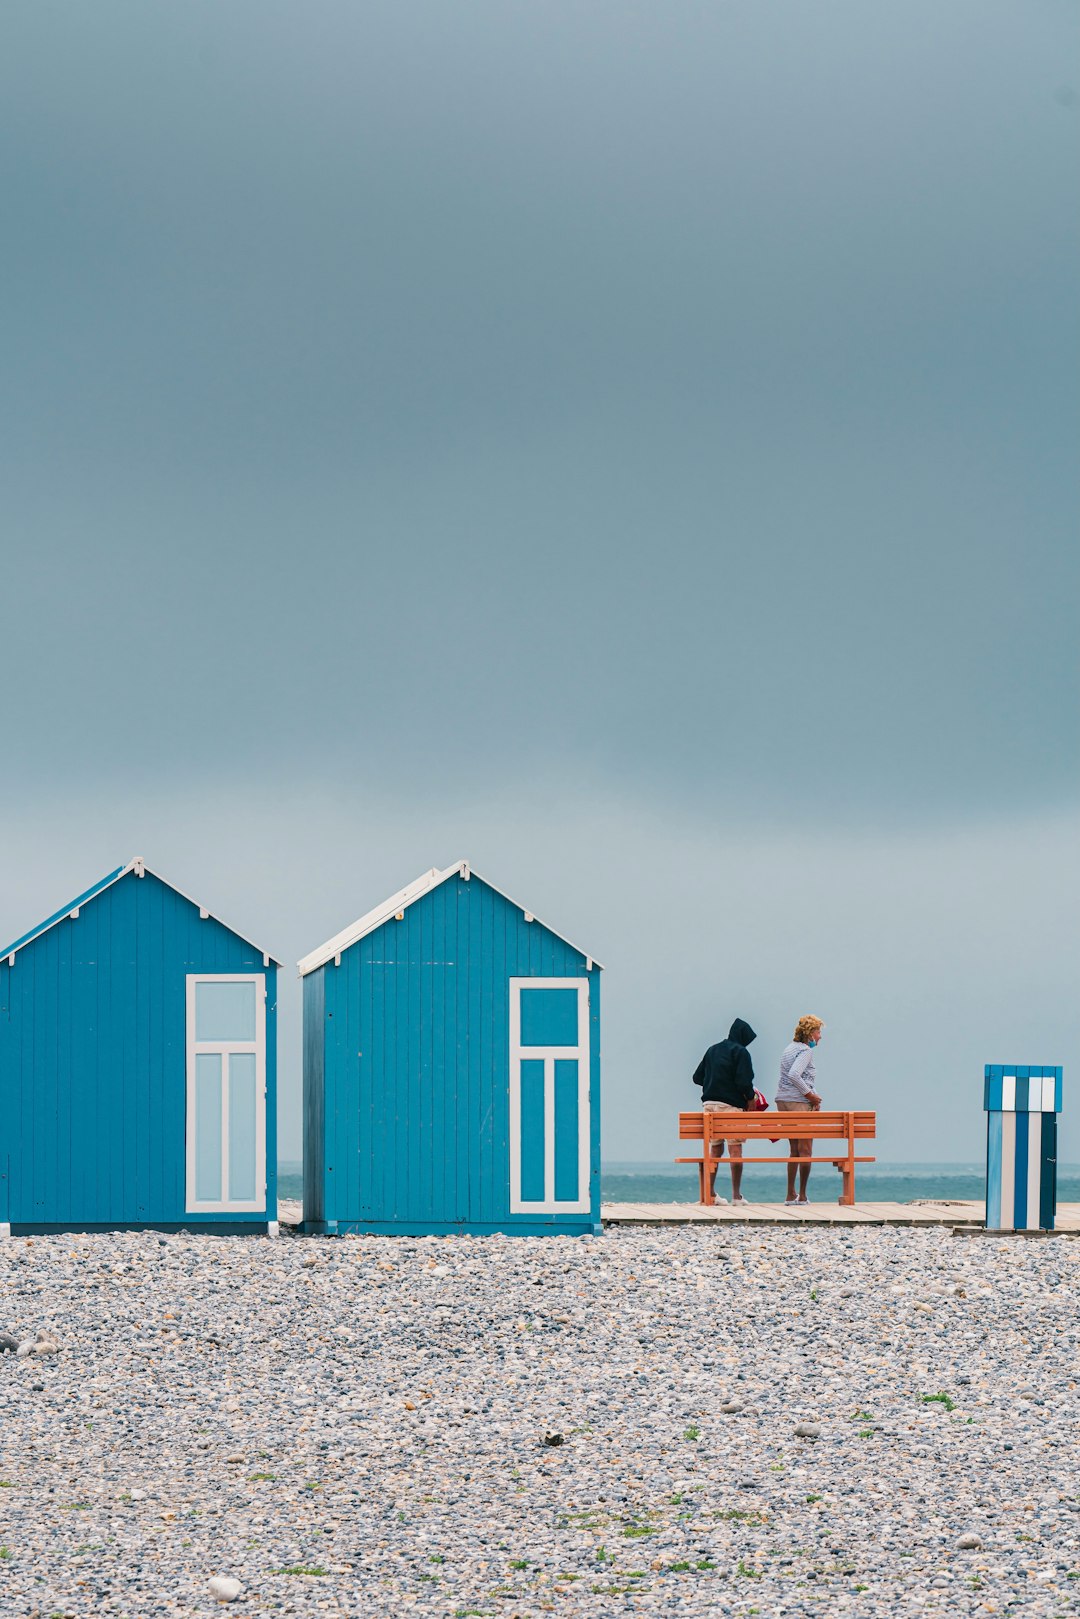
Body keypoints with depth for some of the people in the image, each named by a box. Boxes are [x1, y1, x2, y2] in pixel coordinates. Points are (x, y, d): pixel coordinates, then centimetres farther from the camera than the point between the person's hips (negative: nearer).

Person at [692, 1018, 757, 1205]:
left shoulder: (712, 1050, 13)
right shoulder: (740, 1052, -7)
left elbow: (697, 1077, 15)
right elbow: (744, 1082, -16)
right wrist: (750, 1098, -1)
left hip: (709, 1103, 6)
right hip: (731, 1105, -6)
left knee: (715, 1149, 12)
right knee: (736, 1149, 0)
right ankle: (736, 1195, -1)